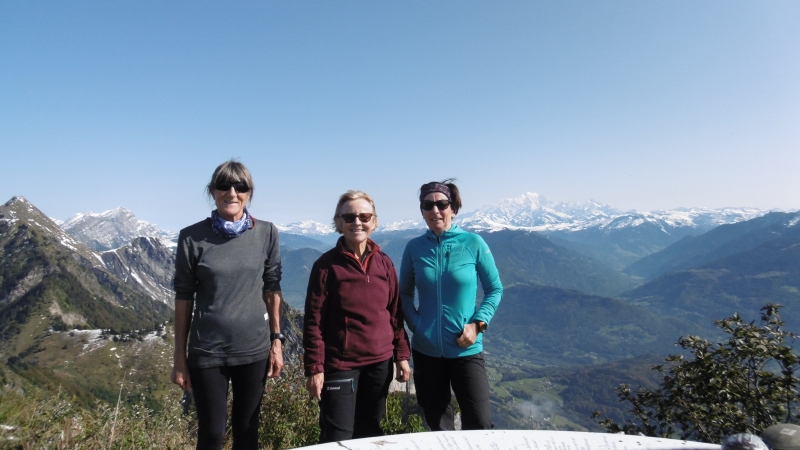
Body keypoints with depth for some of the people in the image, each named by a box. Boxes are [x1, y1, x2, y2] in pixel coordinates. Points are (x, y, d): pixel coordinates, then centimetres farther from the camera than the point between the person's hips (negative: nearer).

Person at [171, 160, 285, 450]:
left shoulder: (266, 234, -3)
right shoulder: (192, 237, -6)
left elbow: (272, 289, 3)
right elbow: (183, 298, -2)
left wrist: (277, 341, 2)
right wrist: (179, 357, -1)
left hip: (254, 350, 1)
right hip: (207, 352, -1)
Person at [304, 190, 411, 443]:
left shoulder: (384, 263, 4)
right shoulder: (327, 265, -8)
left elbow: (395, 313, 9)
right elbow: (314, 321, -8)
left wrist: (402, 355, 7)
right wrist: (314, 368, -11)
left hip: (380, 363, 4)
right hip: (340, 364, -4)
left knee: (370, 433, 16)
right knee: (338, 438, 2)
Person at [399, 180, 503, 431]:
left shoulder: (473, 243, -6)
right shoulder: (414, 248, -1)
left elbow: (495, 289, 1)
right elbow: (405, 293, 10)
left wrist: (477, 323, -11)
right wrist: (415, 324, -5)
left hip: (466, 350, -2)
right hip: (426, 351, 2)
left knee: (479, 425, 1)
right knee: (437, 425, 16)